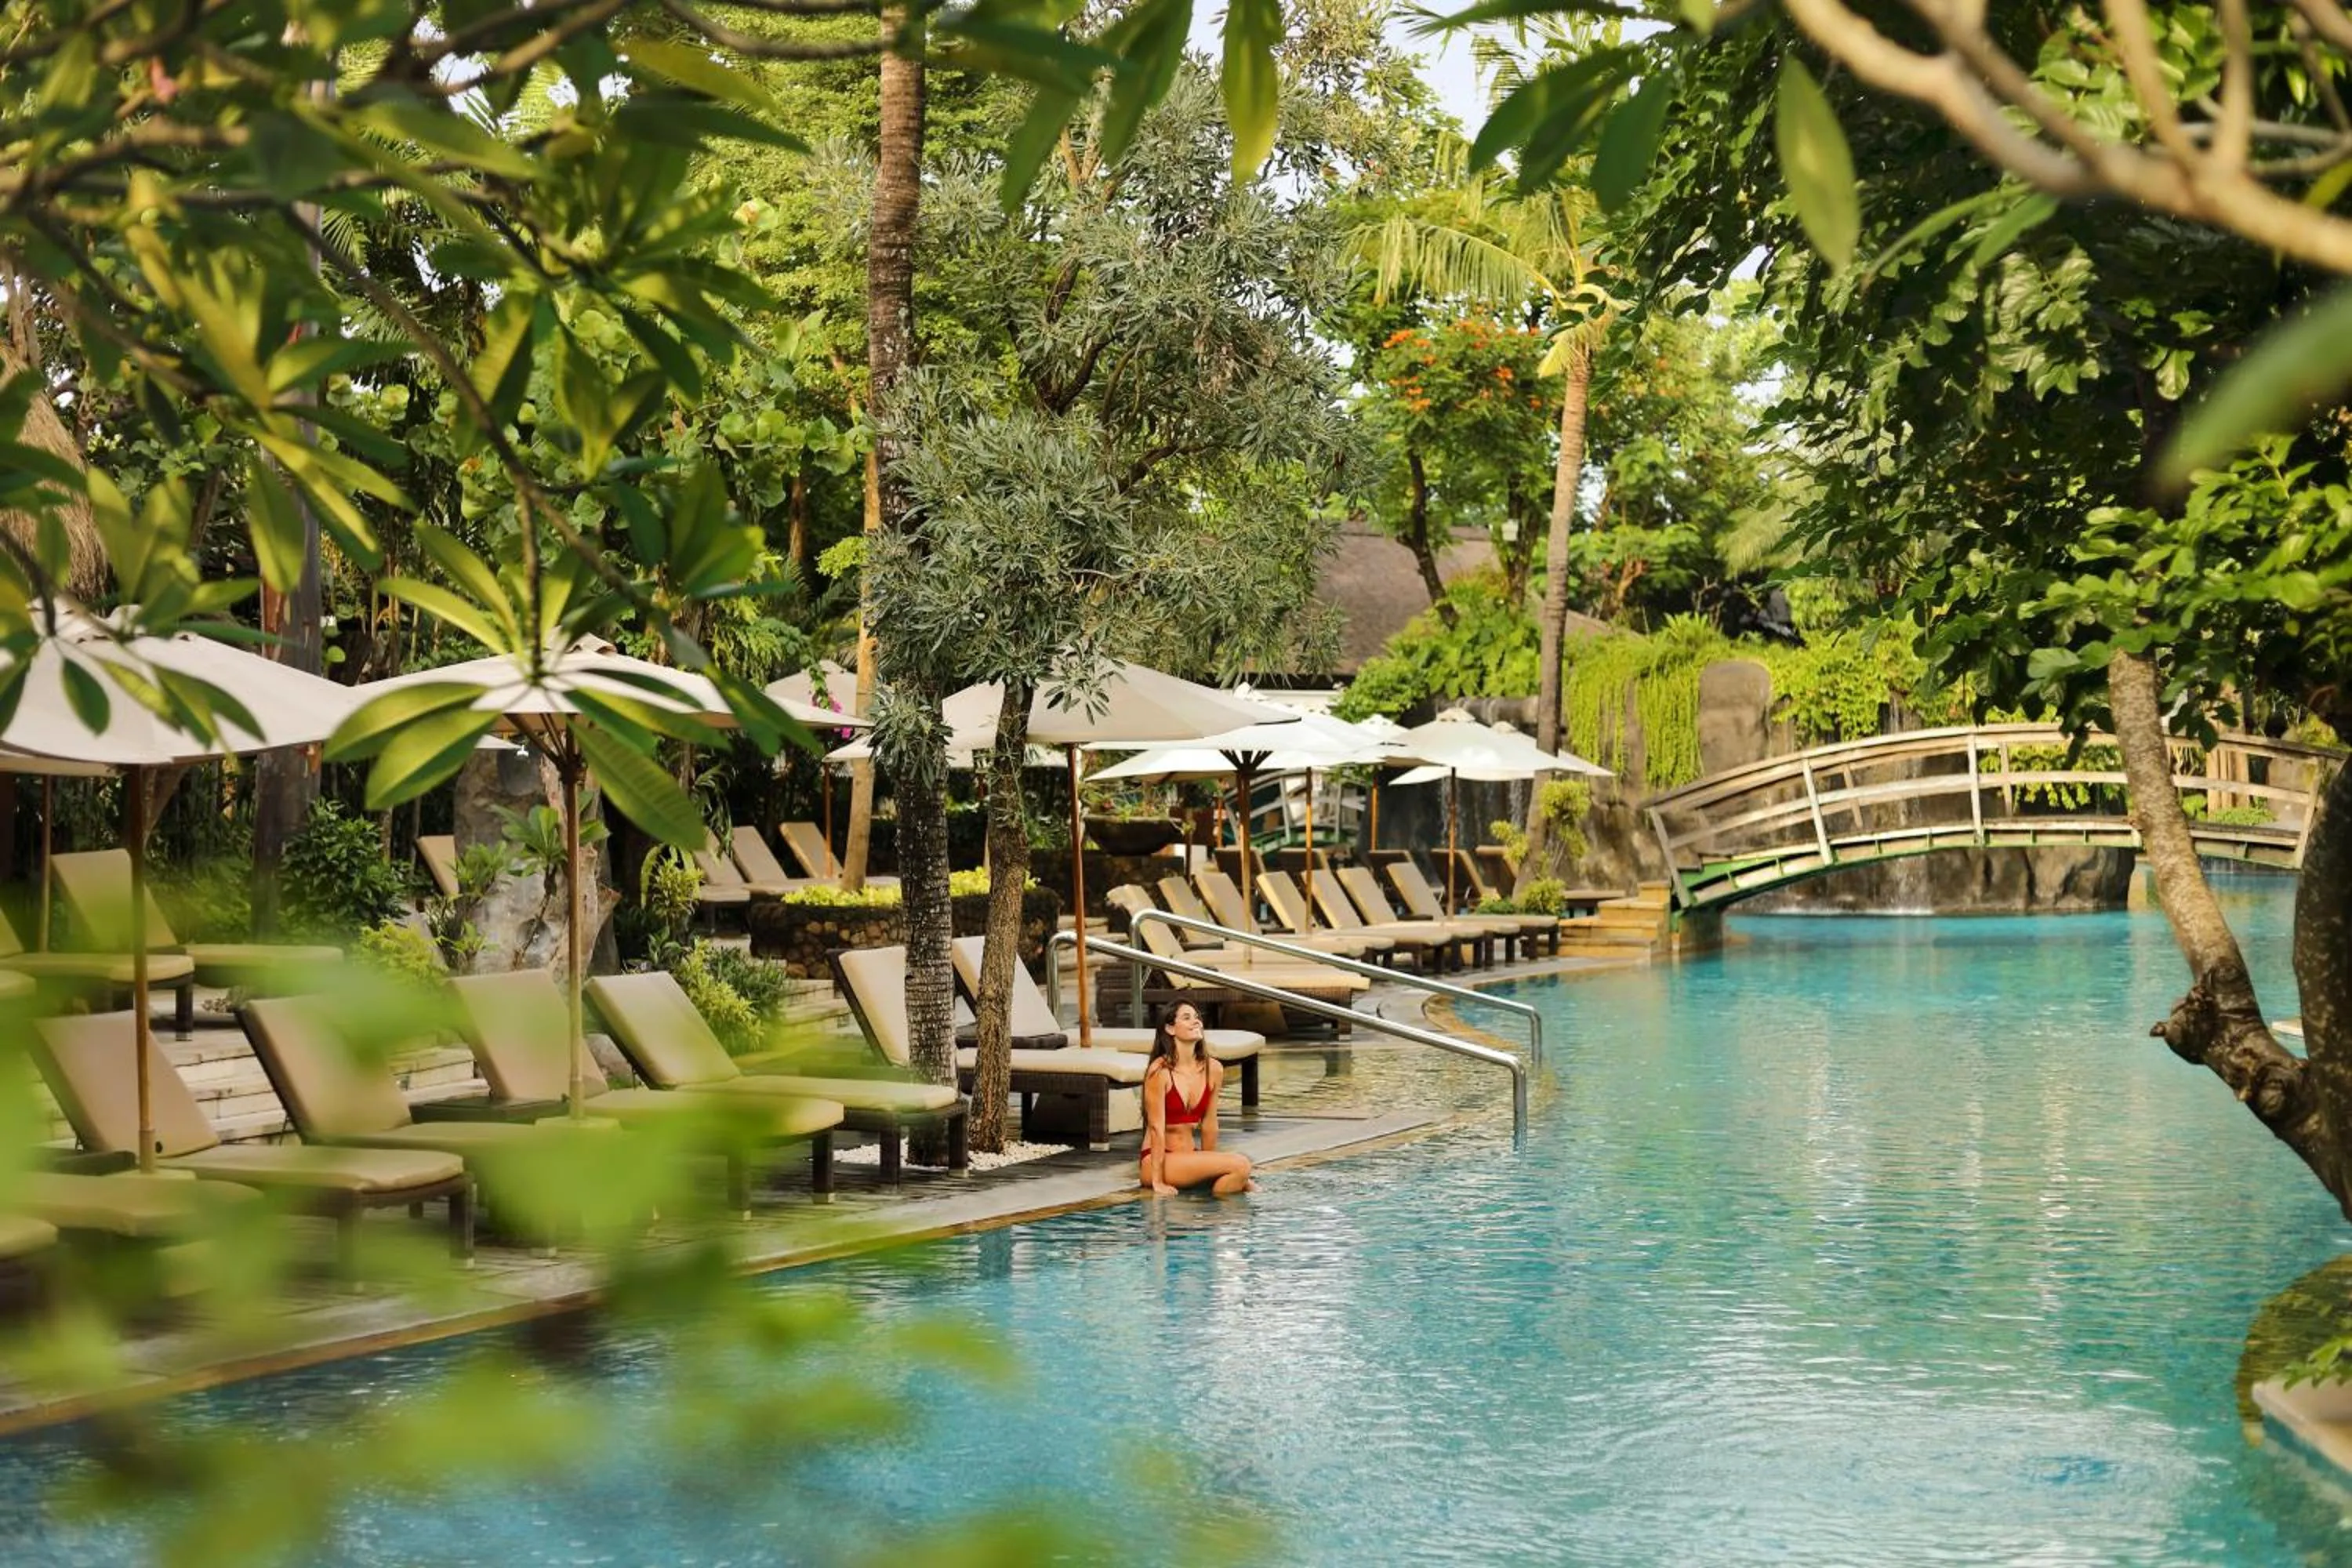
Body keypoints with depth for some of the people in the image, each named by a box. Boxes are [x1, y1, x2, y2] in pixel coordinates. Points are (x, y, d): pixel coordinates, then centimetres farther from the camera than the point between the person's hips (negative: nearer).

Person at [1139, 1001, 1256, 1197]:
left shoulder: (1213, 1069, 3)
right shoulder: (1160, 1071, -13)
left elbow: (1209, 1124, 10)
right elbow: (1156, 1127, -14)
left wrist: (1208, 1168, 12)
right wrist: (1158, 1182, -15)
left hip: (1190, 1156, 6)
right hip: (1158, 1160, -6)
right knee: (1240, 1165, -23)